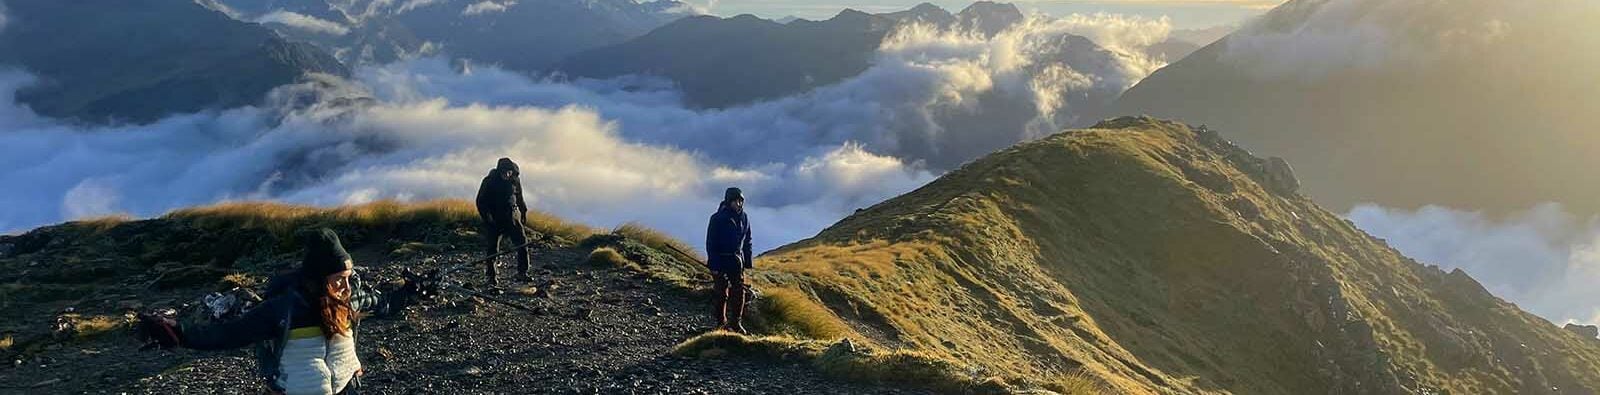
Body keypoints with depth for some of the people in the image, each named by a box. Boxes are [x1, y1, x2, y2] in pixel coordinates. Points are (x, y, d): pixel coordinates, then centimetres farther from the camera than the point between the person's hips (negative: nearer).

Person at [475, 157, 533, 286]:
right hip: (494, 219, -3)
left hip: (512, 217, 3)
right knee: (493, 247, -4)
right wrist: (487, 217, -16)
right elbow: (481, 202, -7)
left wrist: (523, 212, 15)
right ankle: (491, 276, 8)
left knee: (522, 243, -5)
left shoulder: (515, 180, 2)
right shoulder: (489, 181, -9)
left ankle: (522, 273, 3)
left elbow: (519, 198, 18)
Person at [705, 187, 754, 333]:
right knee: (722, 292, 2)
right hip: (721, 260, -5)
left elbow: (747, 242, 14)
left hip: (737, 259, 5)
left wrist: (748, 261, 8)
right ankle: (721, 321, 14)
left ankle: (736, 322, 10)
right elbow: (711, 243, -12)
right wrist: (713, 265, -15)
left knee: (739, 291, 2)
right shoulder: (718, 218, -12)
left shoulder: (744, 219, 5)